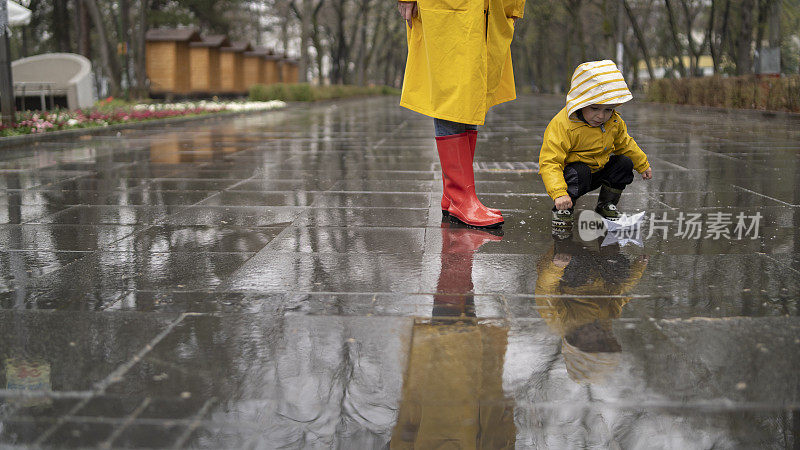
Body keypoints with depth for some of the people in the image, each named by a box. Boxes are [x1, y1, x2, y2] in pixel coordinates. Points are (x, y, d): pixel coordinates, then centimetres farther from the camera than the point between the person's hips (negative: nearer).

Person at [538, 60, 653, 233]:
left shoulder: (614, 122, -7)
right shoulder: (562, 126, -31)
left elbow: (624, 144, 16)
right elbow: (549, 163, -35)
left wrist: (643, 165, 24)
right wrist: (559, 193, -47)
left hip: (598, 170, 7)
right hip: (572, 171, -7)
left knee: (624, 163, -5)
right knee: (579, 173, -35)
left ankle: (606, 205, 12)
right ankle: (562, 212, -14)